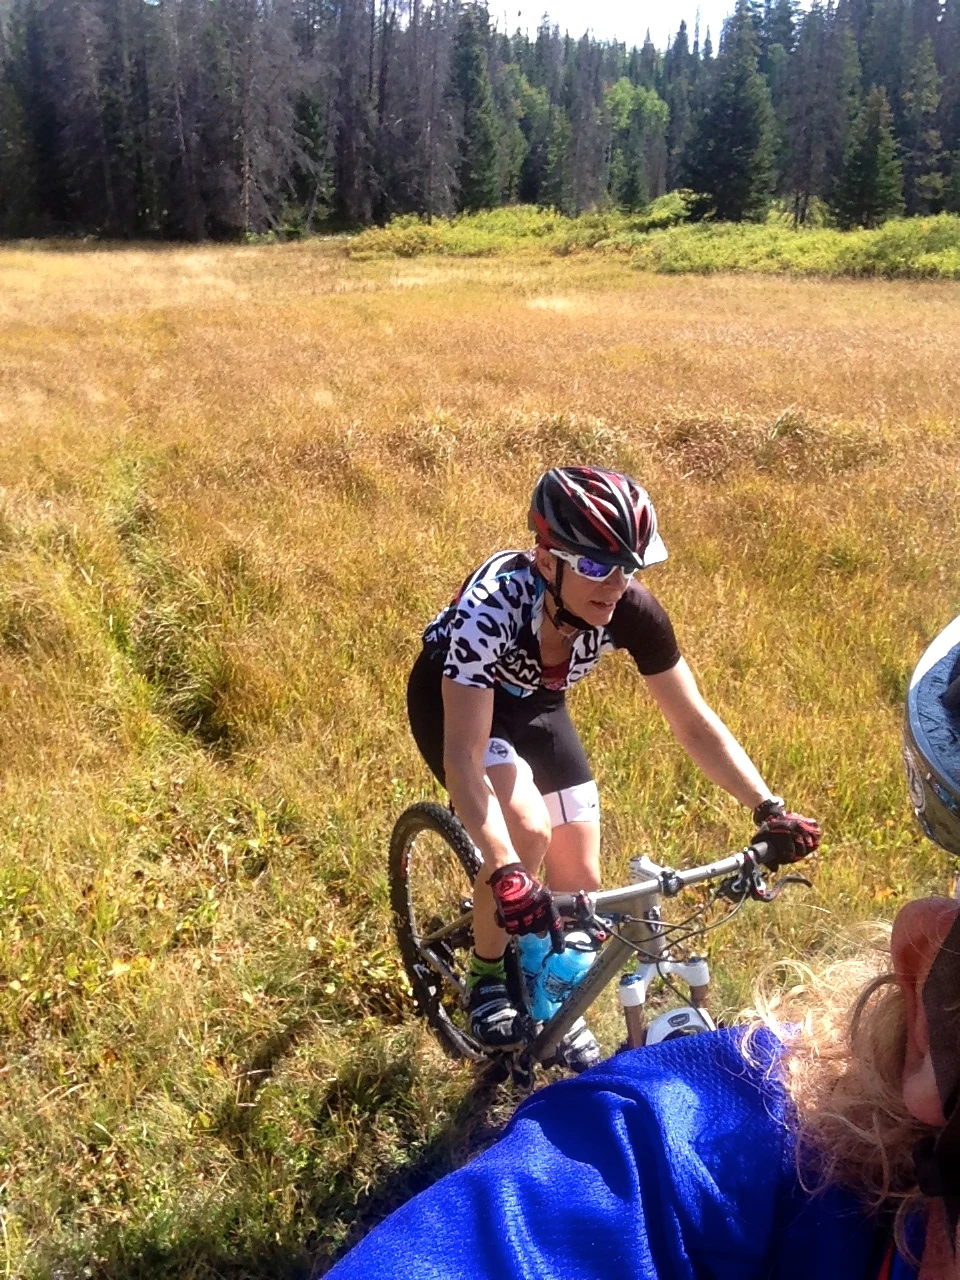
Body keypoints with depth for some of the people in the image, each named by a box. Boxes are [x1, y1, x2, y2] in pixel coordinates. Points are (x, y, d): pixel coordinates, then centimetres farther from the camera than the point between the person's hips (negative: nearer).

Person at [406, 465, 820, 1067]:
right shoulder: (492, 605, -41)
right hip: (452, 697, -4)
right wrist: (505, 870, -55)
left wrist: (769, 808, -30)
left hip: (536, 704, 4)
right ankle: (487, 977, 0)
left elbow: (695, 723, -20)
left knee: (580, 883, -1)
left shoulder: (632, 609, -29)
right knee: (528, 830, -29)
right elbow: (463, 756, -44)